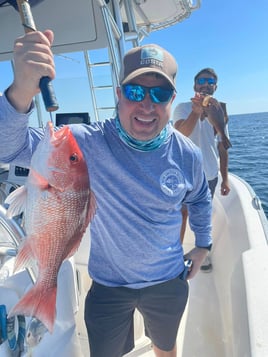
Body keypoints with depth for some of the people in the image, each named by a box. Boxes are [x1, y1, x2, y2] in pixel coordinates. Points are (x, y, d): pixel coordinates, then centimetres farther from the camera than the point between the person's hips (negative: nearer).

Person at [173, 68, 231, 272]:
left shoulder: (220, 111, 6)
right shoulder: (184, 108, -6)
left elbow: (222, 148, 9)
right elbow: (181, 133, -26)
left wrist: (225, 178, 7)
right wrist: (196, 111, -43)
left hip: (210, 174, 3)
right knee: (182, 214, 8)